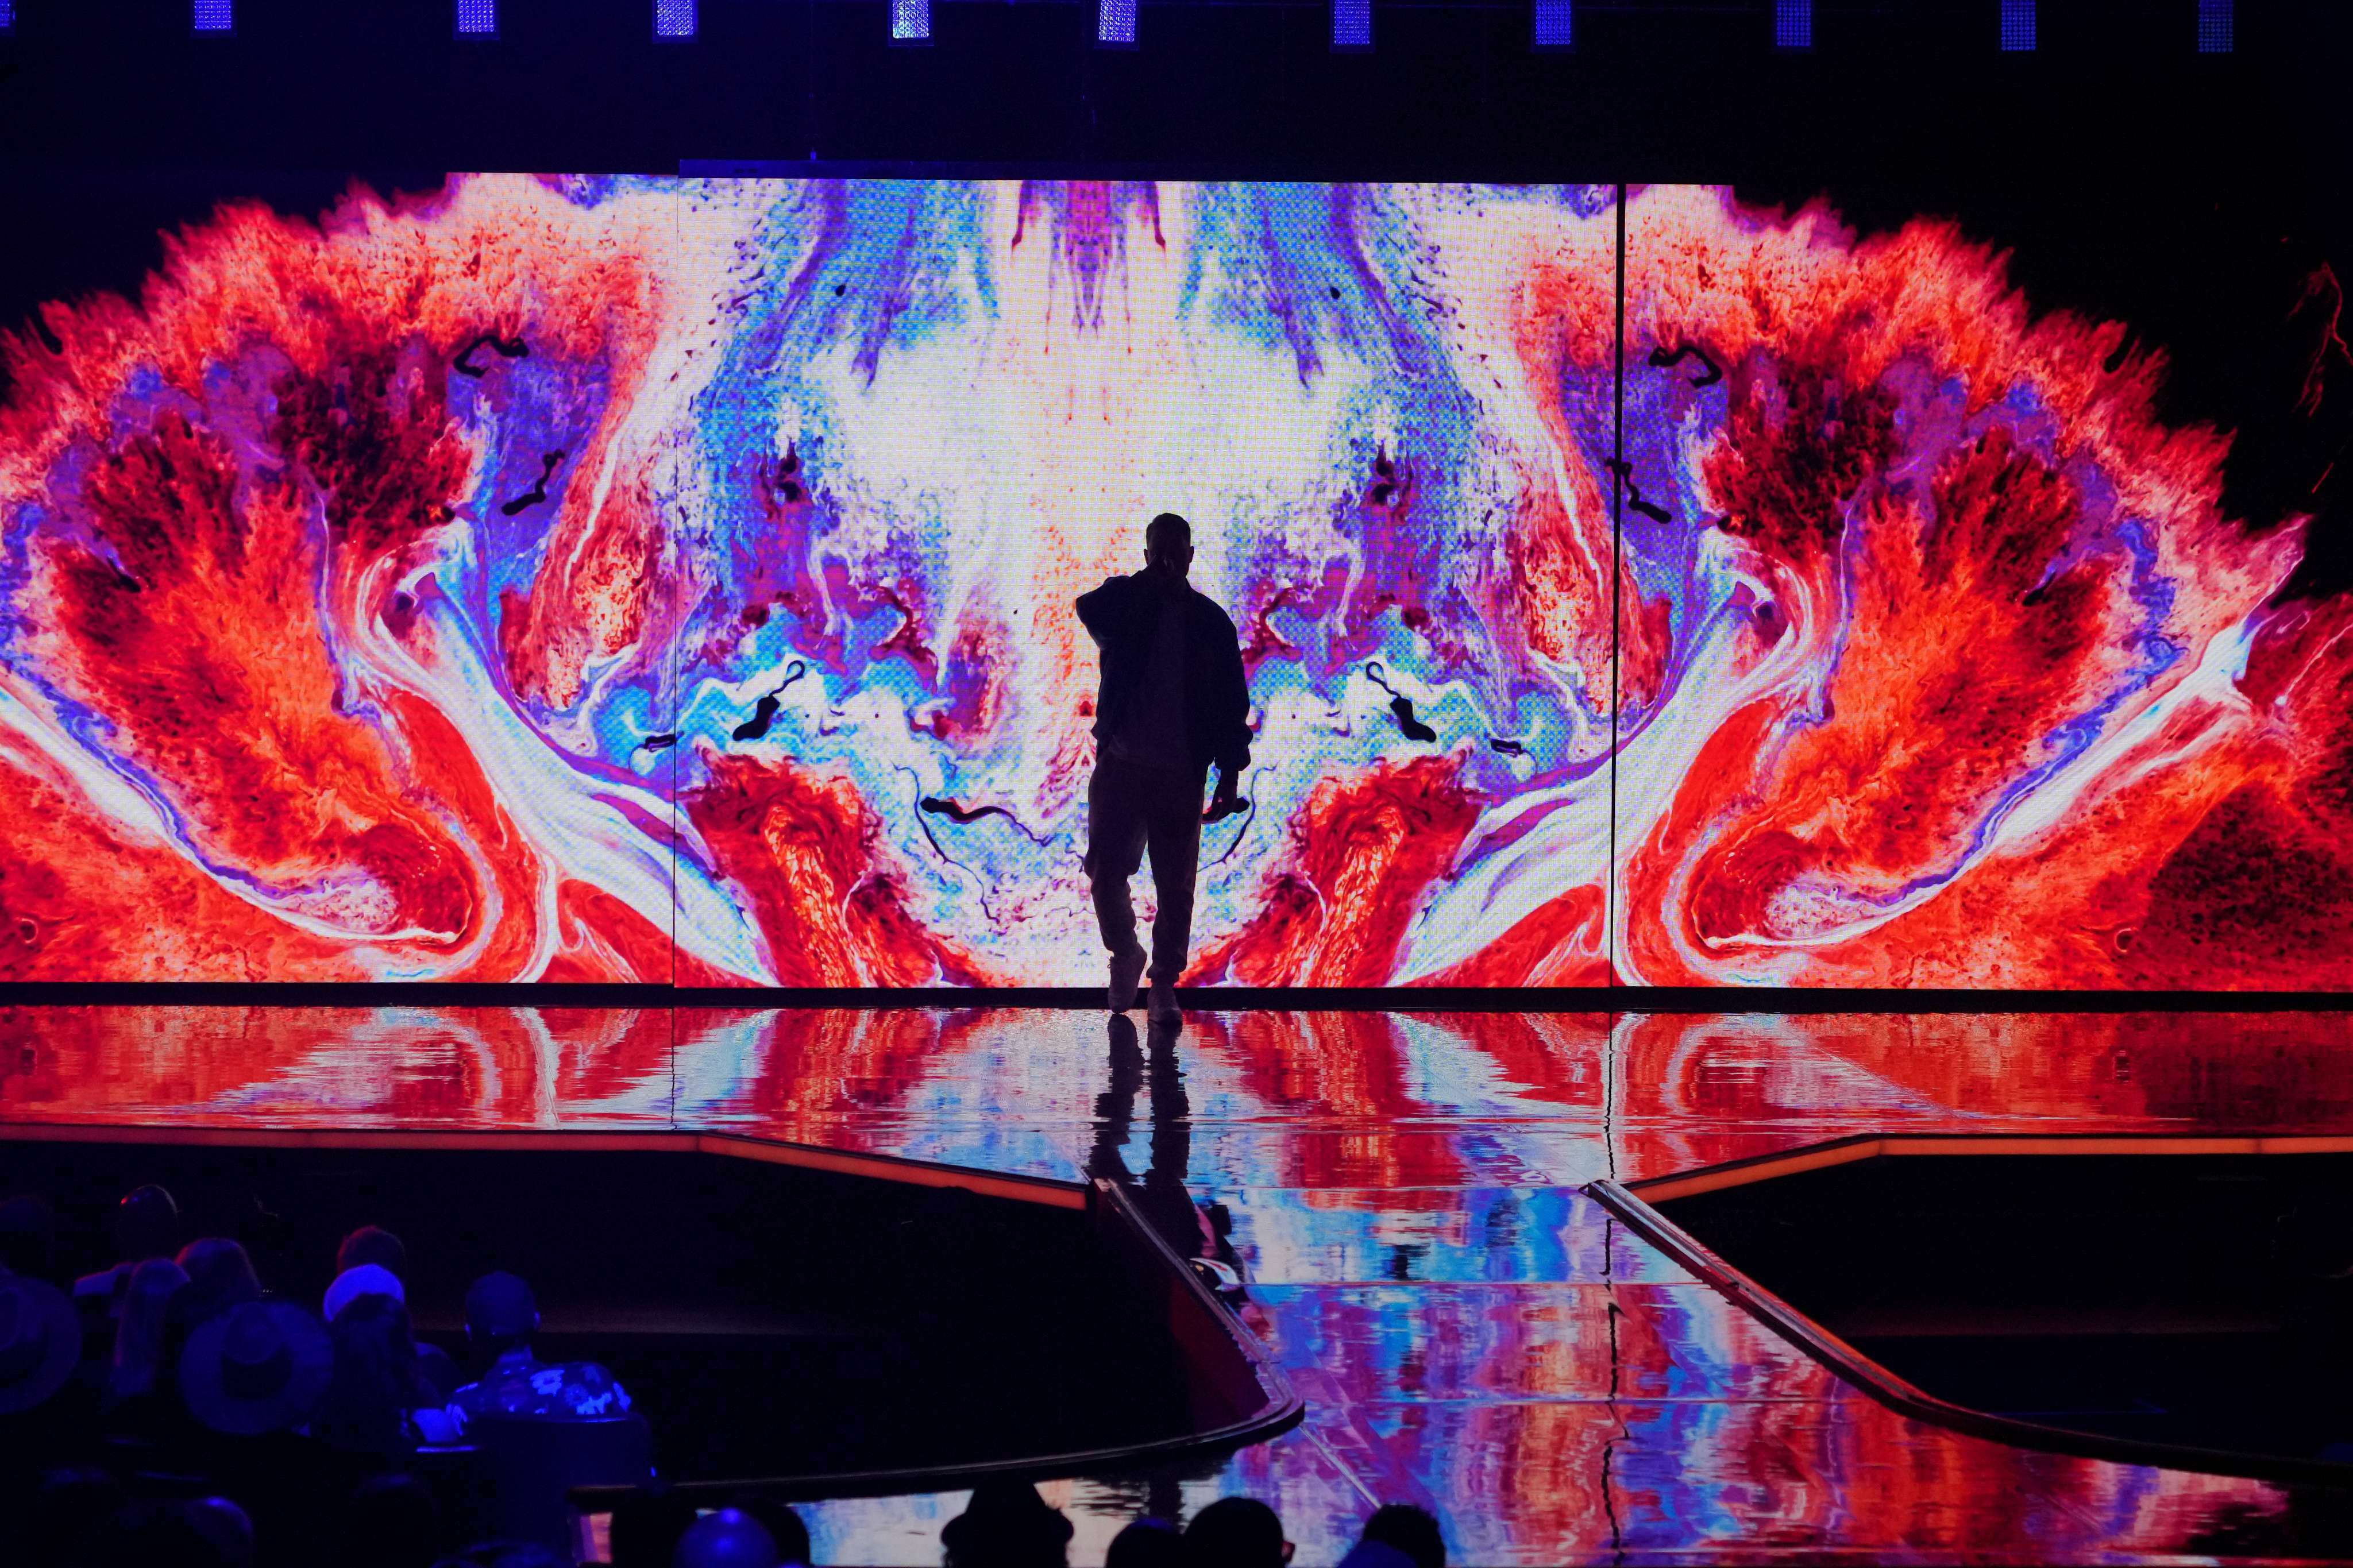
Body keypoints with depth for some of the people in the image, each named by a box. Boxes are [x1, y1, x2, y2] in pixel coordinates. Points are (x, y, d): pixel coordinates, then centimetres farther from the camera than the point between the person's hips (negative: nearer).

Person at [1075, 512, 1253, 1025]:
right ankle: (1125, 954, 21)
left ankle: (1165, 984, 12)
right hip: (1121, 766, 0)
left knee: (1176, 887, 1)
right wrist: (1150, 584, -24)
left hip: (1182, 773, 0)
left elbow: (1233, 704, 5)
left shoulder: (1211, 622, 4)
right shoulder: (1123, 602, 4)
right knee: (1105, 876, -5)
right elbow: (1089, 610, -21)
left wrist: (1230, 776, 0)